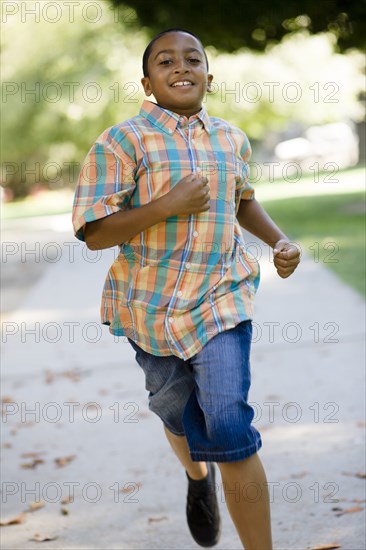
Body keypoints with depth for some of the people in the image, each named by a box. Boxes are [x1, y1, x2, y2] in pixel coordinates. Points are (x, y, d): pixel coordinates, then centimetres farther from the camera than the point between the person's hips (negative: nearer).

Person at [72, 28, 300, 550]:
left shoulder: (232, 139, 6)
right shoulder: (122, 142, -10)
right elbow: (94, 233, -15)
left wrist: (279, 239, 8)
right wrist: (169, 204, -24)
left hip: (221, 300, 1)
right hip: (152, 306, -1)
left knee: (230, 428, -14)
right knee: (179, 416, 18)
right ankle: (198, 477, 54)